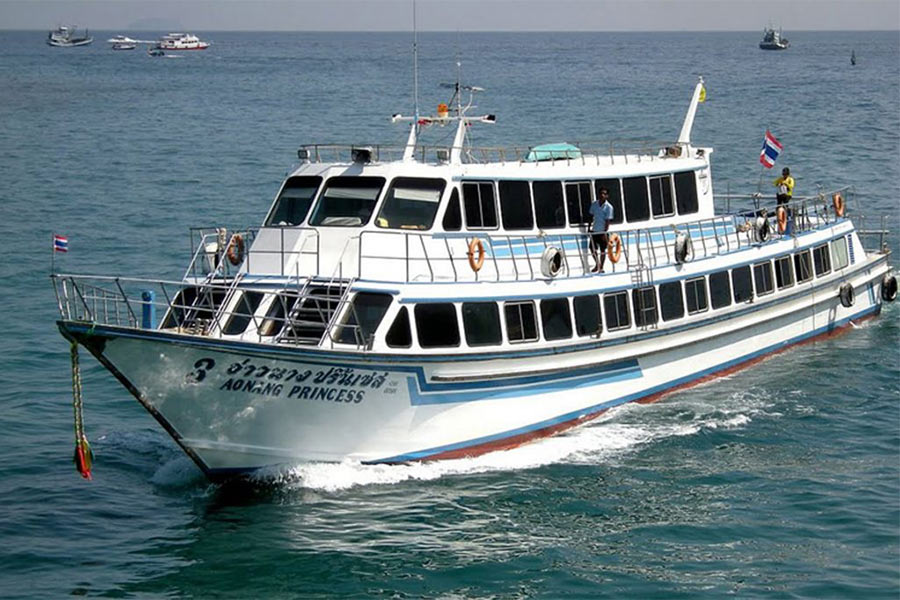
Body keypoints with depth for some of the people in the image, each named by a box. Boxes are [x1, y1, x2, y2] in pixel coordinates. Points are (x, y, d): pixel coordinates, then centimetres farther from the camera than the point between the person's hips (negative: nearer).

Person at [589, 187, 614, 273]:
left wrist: (605, 233, -18)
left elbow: (607, 221, -13)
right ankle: (597, 264, 30)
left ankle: (601, 268, 19)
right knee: (593, 249, 8)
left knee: (602, 250, 6)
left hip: (603, 231, -4)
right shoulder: (594, 204, 3)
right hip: (594, 230, 4)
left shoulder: (608, 207, -12)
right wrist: (590, 226, 7)